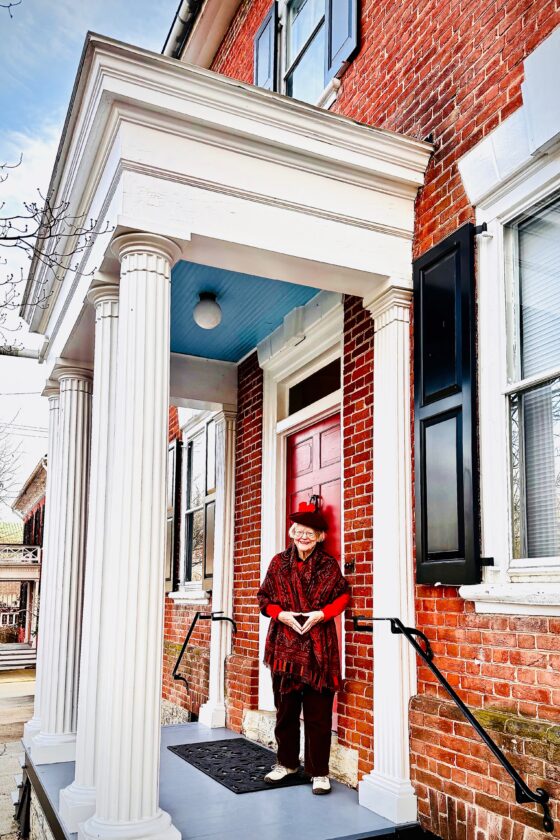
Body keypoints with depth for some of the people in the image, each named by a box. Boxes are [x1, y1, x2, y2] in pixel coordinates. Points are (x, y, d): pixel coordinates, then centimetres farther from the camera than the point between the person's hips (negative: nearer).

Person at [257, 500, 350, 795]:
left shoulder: (329, 565, 3)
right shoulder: (279, 563, 6)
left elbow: (343, 596, 4)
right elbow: (264, 598, 8)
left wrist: (321, 614, -11)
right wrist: (281, 614, -9)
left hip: (319, 646, -2)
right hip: (285, 645, 2)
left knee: (318, 711, 1)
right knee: (285, 707, 11)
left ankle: (319, 771, 12)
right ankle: (287, 762, 29)